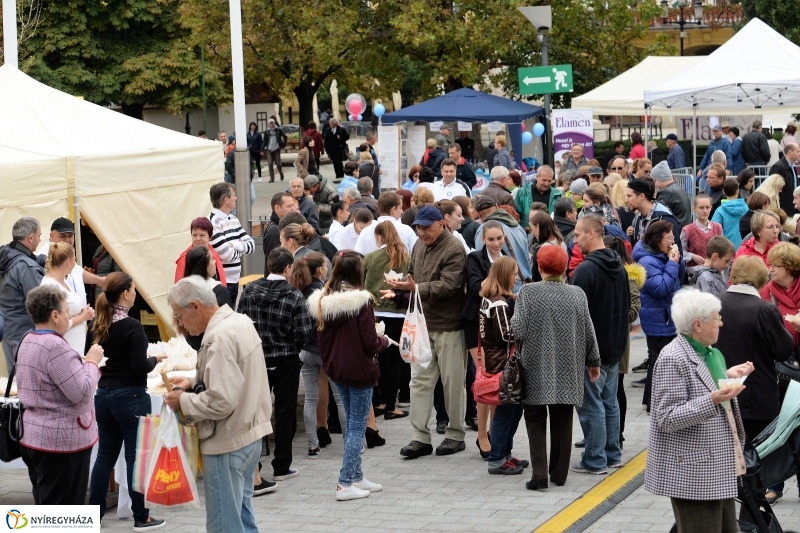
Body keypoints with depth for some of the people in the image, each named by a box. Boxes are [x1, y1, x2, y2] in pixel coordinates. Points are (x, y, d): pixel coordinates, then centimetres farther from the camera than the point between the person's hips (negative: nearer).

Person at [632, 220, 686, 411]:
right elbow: (661, 288, -26)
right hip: (658, 320, -10)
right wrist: (672, 264, -22)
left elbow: (680, 278, 15)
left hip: (669, 317, 10)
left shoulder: (663, 256, 7)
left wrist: (678, 261, -3)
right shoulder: (647, 262, -21)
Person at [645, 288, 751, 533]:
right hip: (693, 473, -10)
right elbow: (667, 418, -21)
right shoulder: (673, 359, -17)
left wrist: (729, 377, 12)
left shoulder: (709, 353, 12)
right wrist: (712, 400, -30)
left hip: (718, 468, 10)